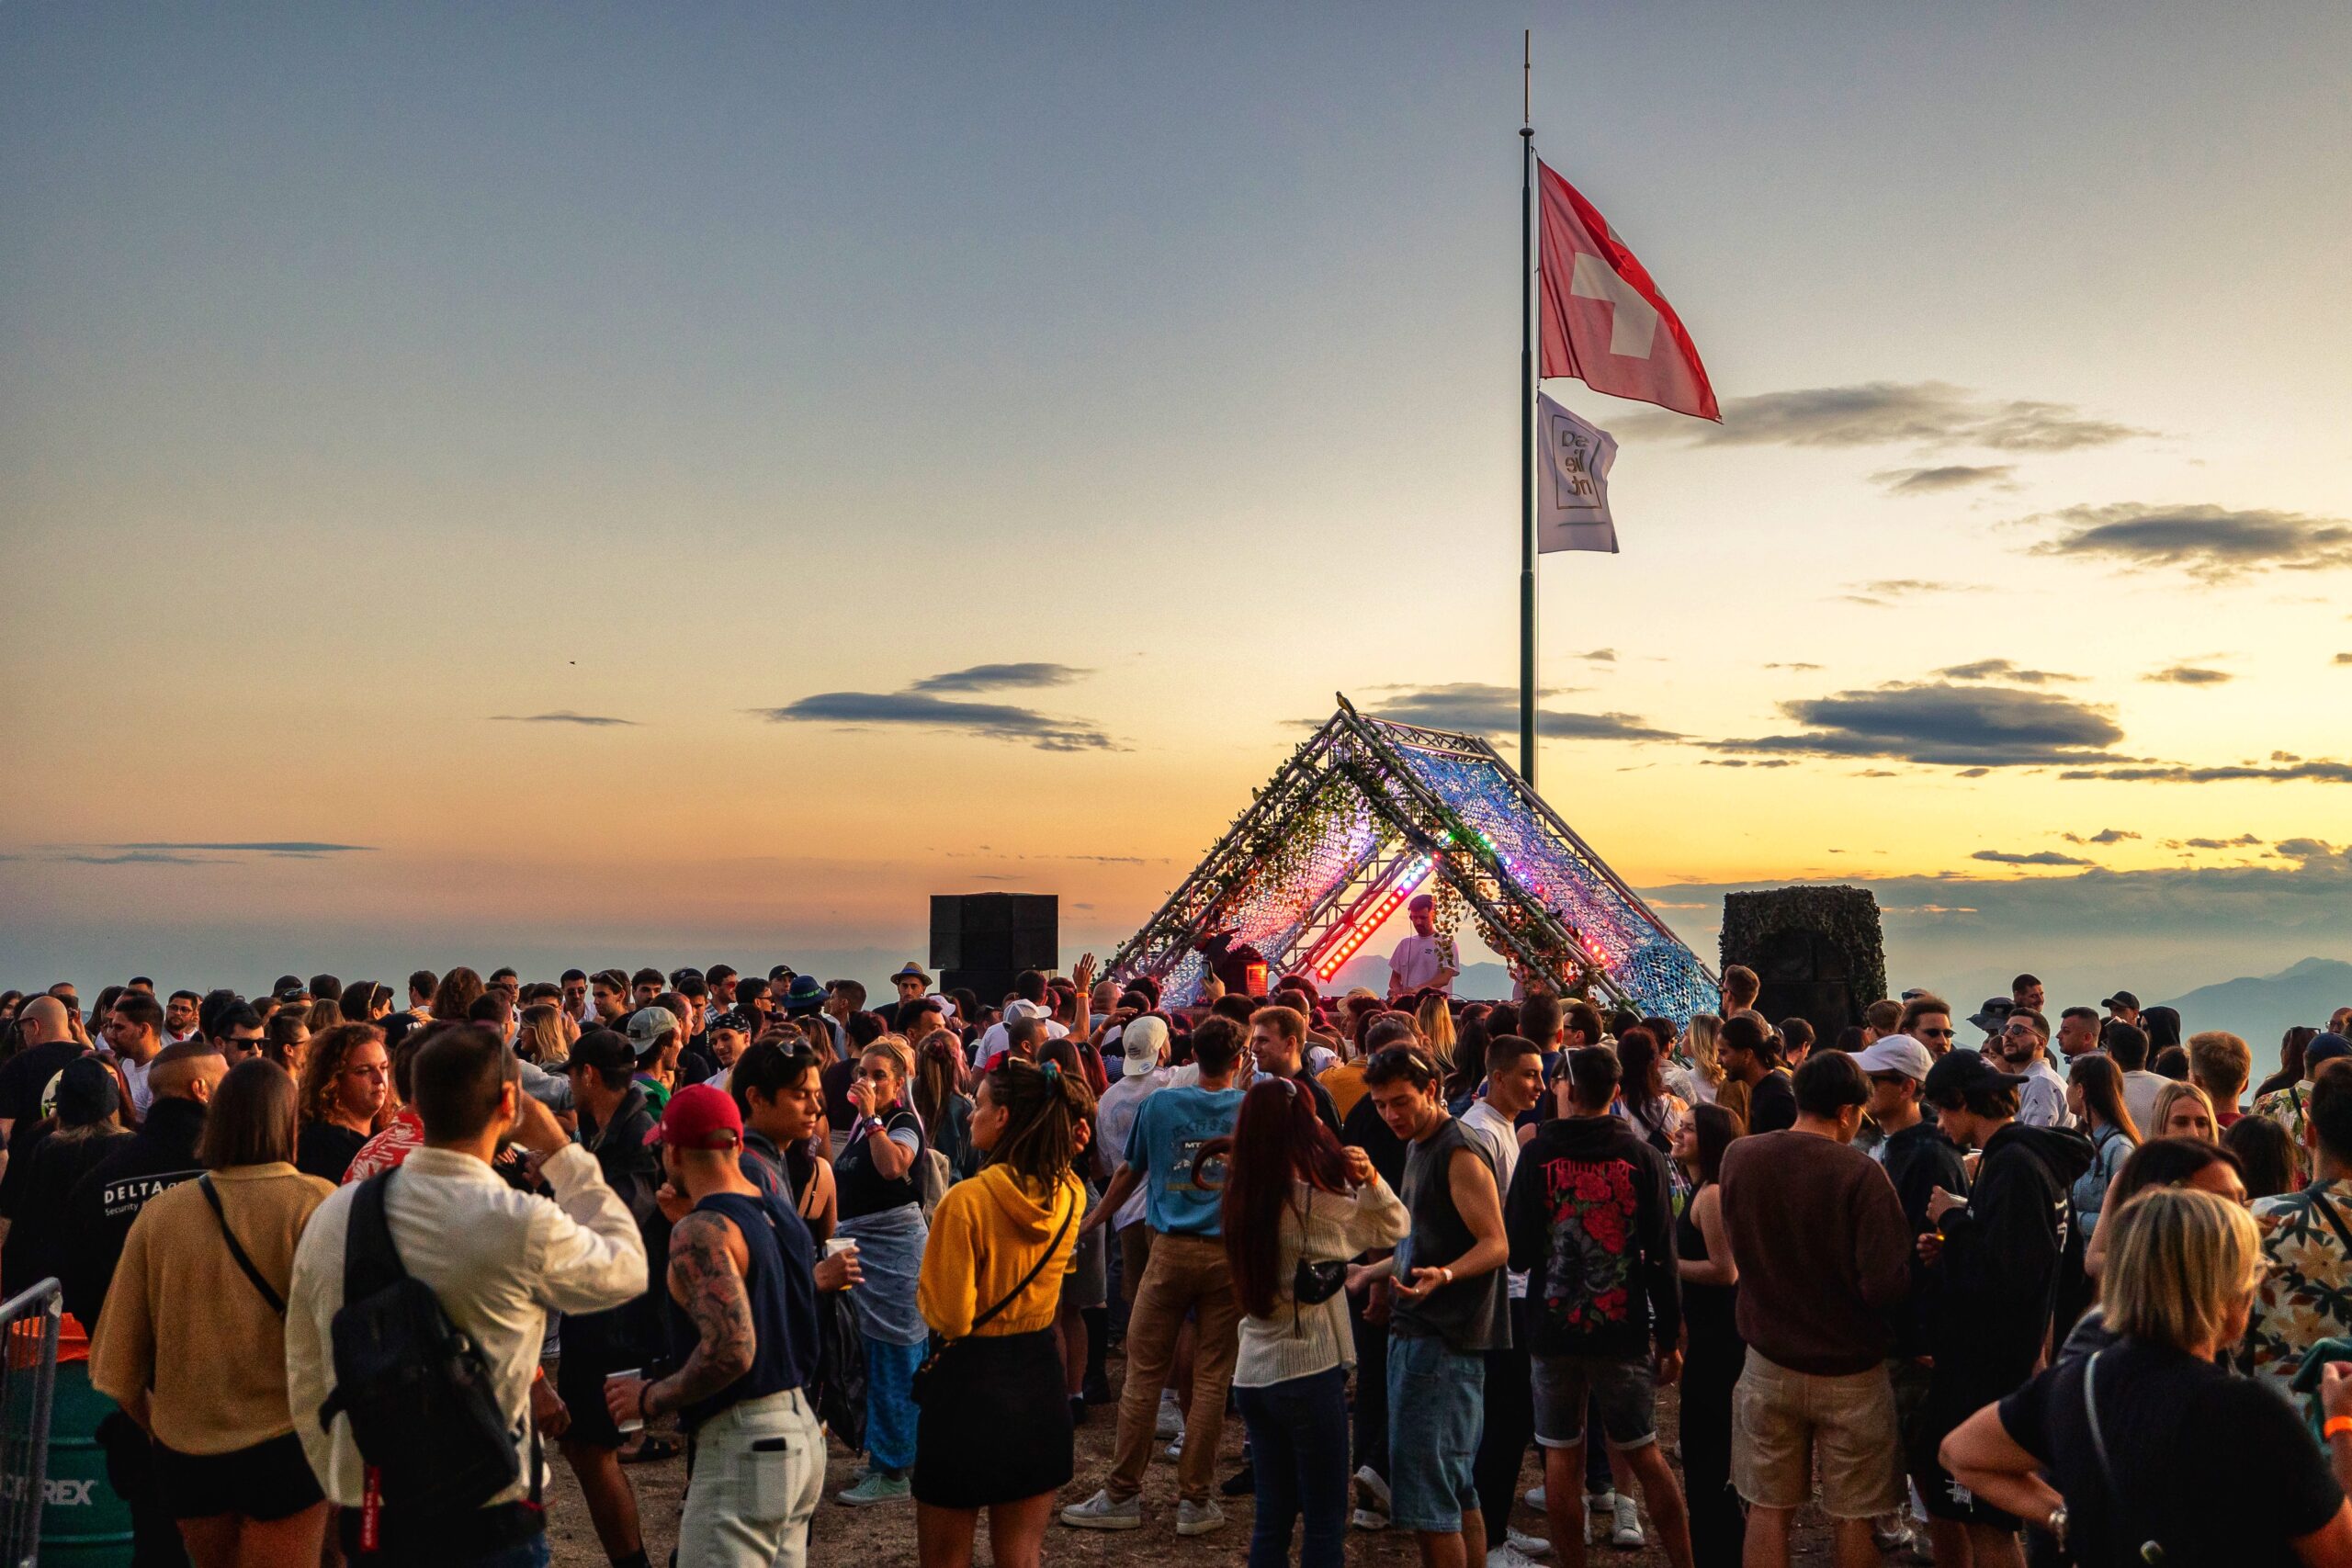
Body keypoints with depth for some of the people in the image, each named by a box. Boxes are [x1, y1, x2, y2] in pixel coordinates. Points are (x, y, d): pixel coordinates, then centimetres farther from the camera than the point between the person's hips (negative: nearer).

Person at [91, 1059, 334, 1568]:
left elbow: (117, 1363, 1)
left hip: (184, 1449, 4)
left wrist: (158, 1422, 18)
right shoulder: (314, 1202, -14)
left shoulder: (158, 1211, -4)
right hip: (283, 1445, -4)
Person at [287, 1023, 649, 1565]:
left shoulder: (332, 1215, -3)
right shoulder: (521, 1225, -19)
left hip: (367, 1520, 5)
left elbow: (306, 1382, 6)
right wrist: (563, 1152, 4)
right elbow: (629, 1268, 0)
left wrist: (347, 1494, 19)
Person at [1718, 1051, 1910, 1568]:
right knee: (1854, 1515, 11)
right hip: (1850, 1370, -3)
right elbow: (1889, 1285, -22)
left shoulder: (1737, 1157, -6)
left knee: (1768, 1507, 13)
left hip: (1770, 1363, 3)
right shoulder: (1860, 1174, -20)